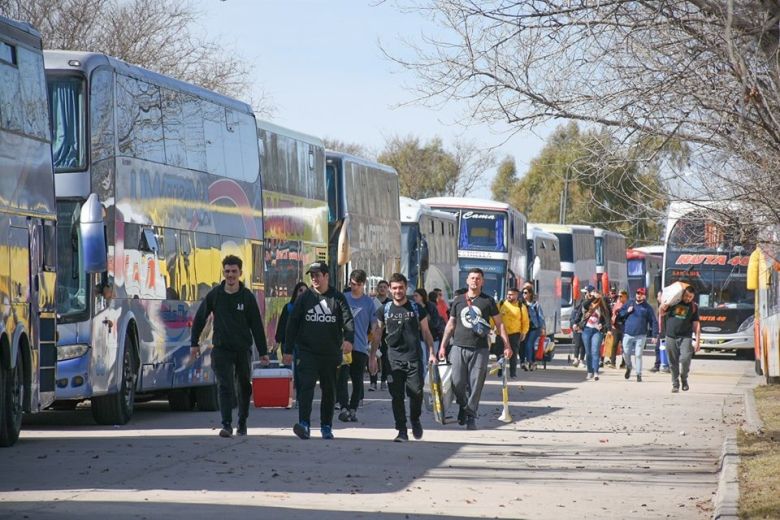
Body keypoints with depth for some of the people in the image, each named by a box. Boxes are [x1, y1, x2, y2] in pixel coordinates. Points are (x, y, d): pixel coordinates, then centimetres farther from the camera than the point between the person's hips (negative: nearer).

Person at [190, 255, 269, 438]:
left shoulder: (247, 297, -2)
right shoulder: (214, 295, 0)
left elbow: (256, 325, 0)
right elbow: (199, 318, 10)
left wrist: (263, 351, -1)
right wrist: (194, 343, 9)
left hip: (243, 349, 1)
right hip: (221, 349, -1)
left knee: (244, 387, 12)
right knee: (225, 386, -12)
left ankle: (242, 423, 28)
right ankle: (227, 425, -17)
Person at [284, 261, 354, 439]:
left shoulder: (338, 298, 4)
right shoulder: (304, 298, 6)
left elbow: (348, 320, -3)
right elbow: (292, 324, 8)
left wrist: (348, 339, -24)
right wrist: (288, 350, 4)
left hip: (331, 354, 1)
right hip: (307, 352, -1)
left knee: (329, 391, 9)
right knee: (306, 386, -16)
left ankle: (326, 426, 21)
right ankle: (304, 424, -25)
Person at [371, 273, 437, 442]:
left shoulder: (417, 308, 6)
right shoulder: (384, 310, 9)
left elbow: (426, 332, 10)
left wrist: (431, 353, 1)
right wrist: (372, 355, 7)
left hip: (414, 358, -1)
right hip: (394, 358, 1)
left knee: (416, 392, -9)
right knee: (396, 396, -2)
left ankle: (415, 420, 19)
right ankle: (402, 431, 4)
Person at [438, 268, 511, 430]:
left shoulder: (488, 301, 5)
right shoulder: (458, 300, 11)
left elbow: (499, 324, 7)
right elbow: (451, 324, 17)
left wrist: (507, 345, -1)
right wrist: (443, 345, 13)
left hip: (479, 349, -1)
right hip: (459, 347, 1)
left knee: (476, 385, -2)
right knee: (457, 383, -4)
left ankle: (471, 416, 7)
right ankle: (463, 407, 22)